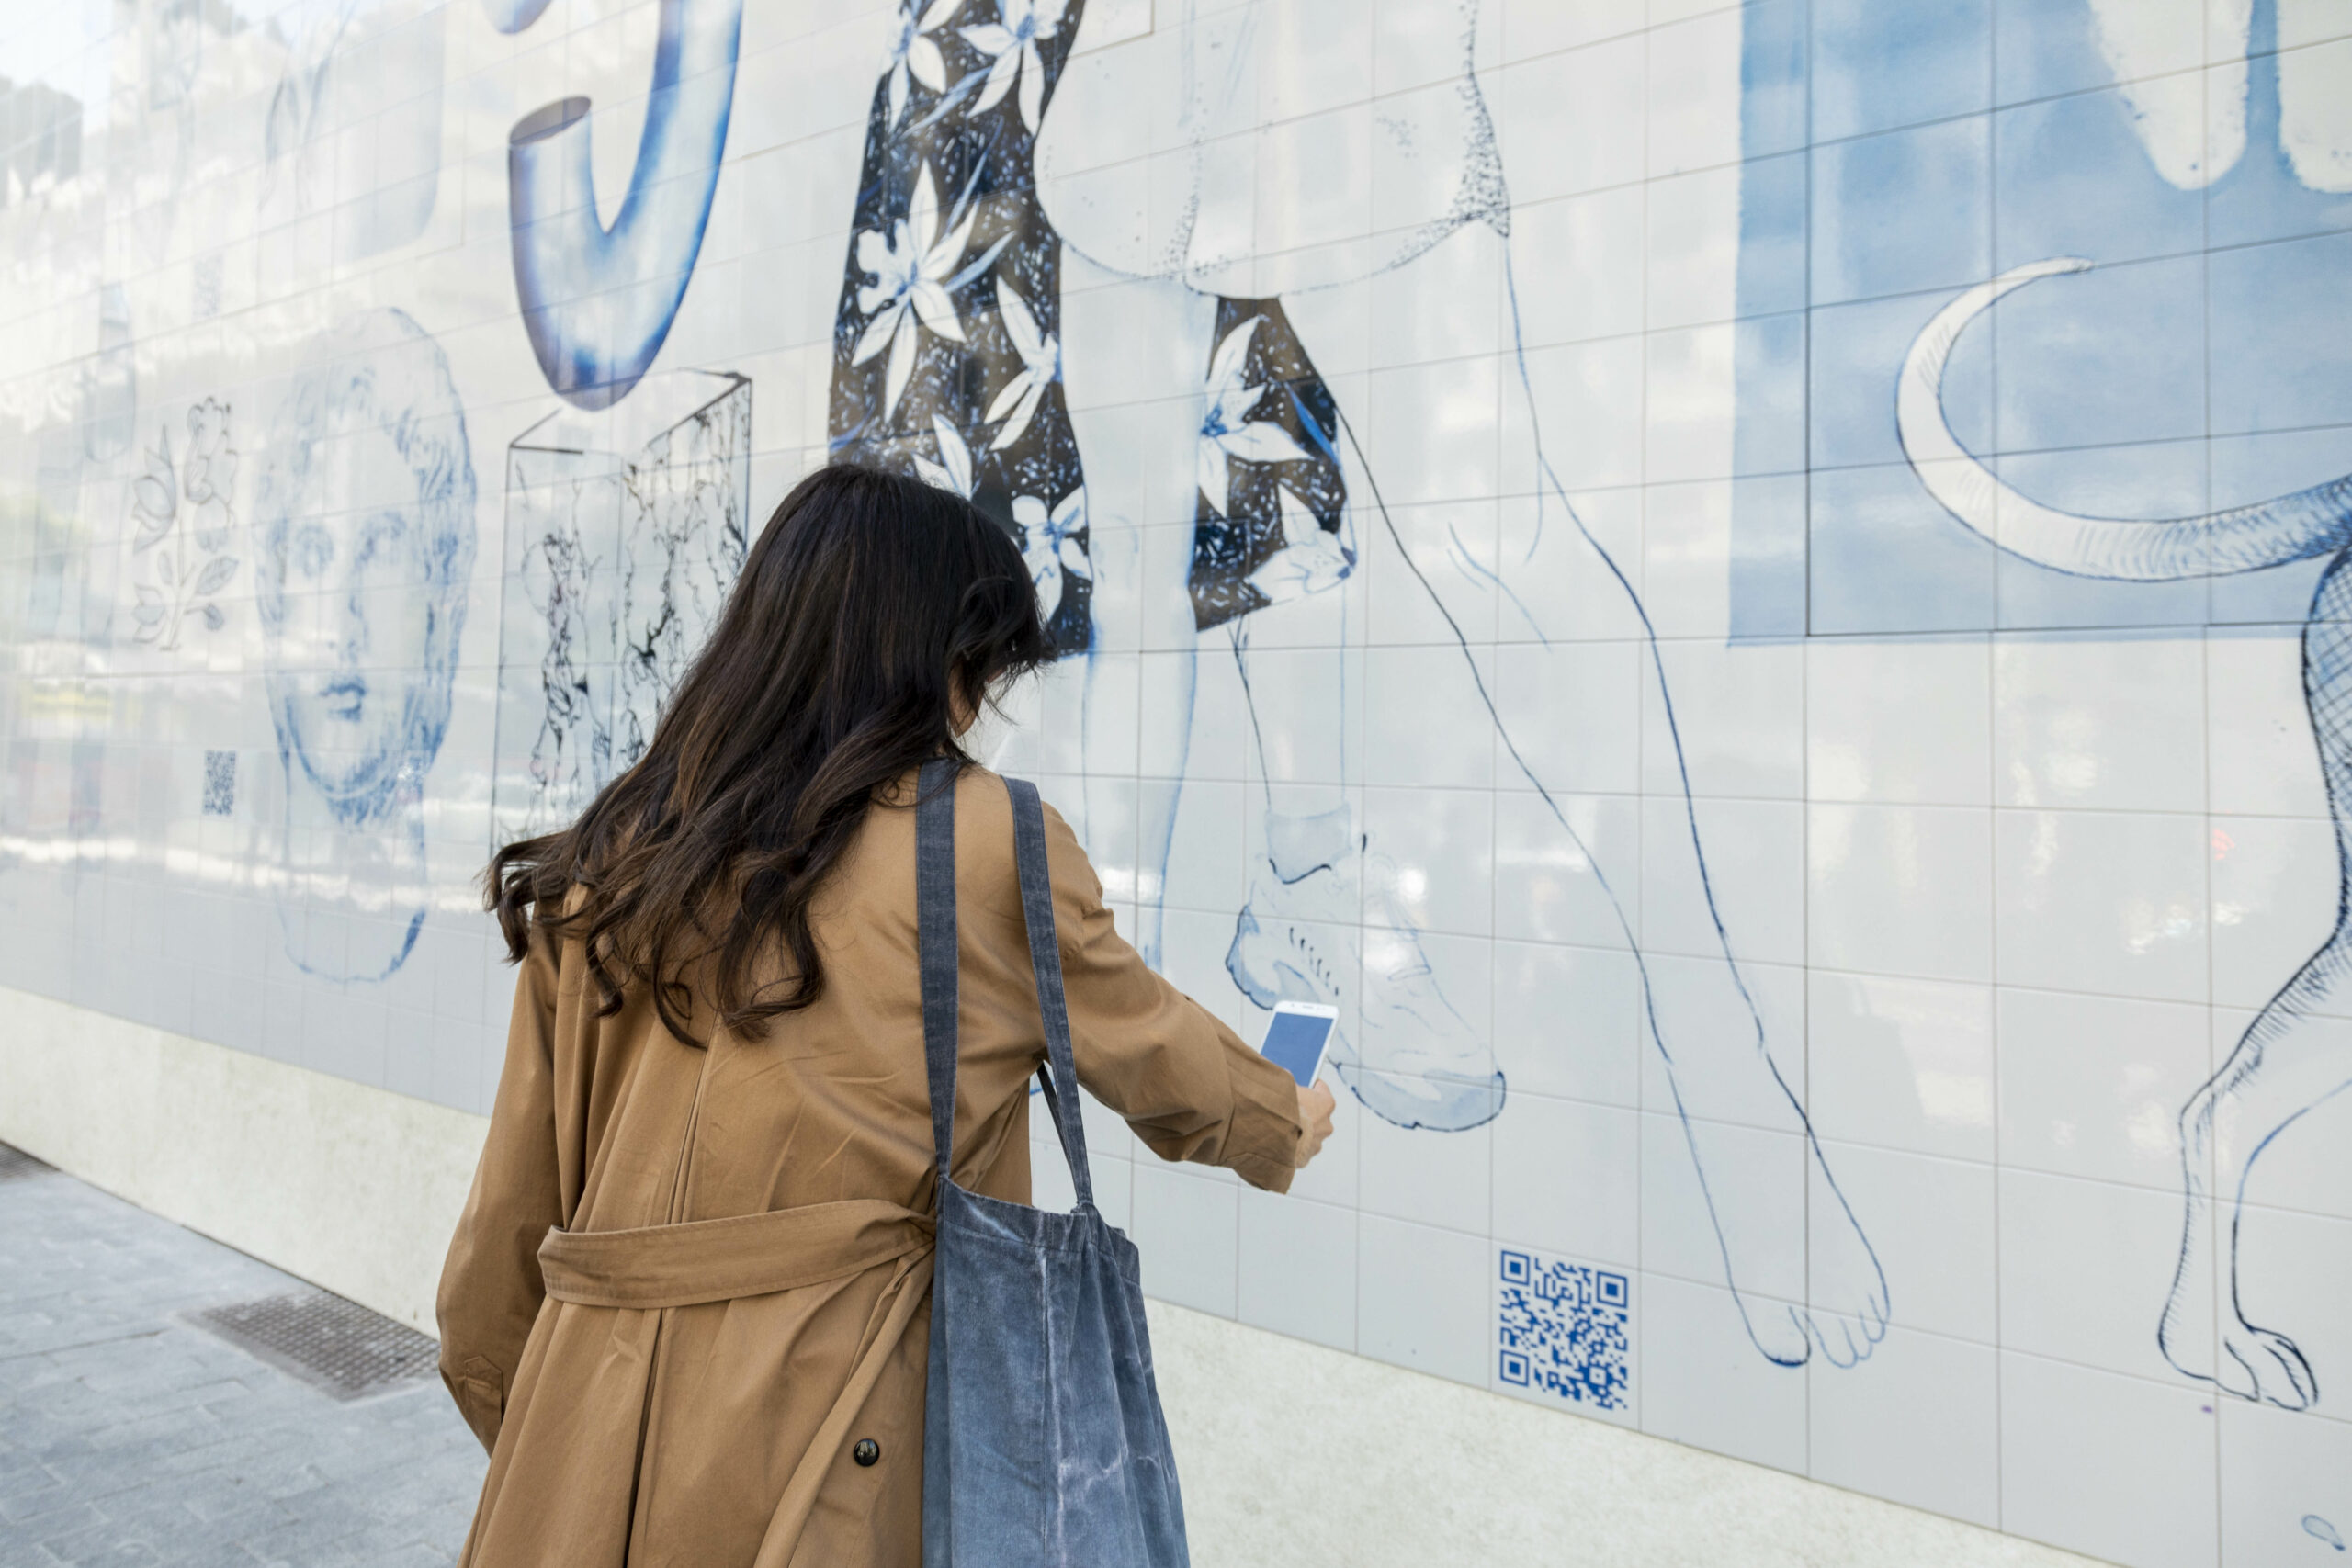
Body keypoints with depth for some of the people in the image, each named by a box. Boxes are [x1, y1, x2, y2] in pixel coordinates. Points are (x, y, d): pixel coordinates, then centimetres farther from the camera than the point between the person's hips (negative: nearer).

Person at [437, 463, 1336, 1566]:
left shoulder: (608, 865, 1)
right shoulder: (992, 847, -10)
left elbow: (512, 1204, 8)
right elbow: (1147, 1049, 7)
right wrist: (1285, 1121, 27)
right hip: (823, 1471, -4)